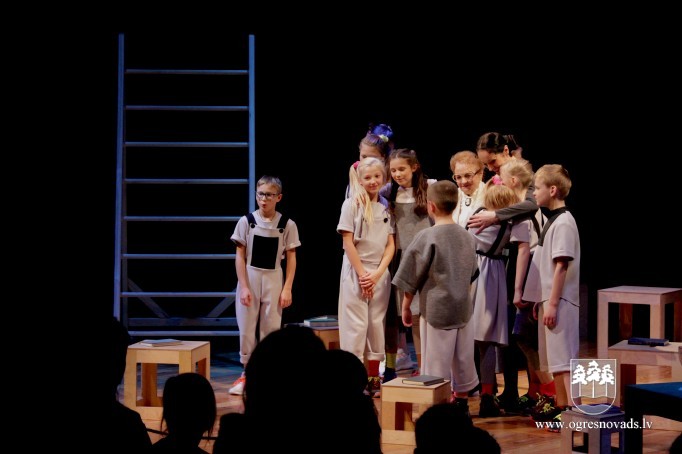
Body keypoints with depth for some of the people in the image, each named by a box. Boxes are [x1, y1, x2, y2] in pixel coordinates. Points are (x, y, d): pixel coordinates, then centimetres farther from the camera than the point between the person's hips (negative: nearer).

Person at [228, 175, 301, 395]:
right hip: (249, 278, 0)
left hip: (273, 280, 0)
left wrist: (287, 289, -3)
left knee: (271, 328, 3)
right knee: (246, 328, 4)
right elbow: (240, 256, -2)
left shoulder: (287, 225, -2)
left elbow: (291, 259, 2)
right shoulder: (246, 221, -3)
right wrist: (244, 287, -8)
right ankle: (246, 373, 15)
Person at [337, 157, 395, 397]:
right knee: (356, 324, -4)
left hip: (380, 272, 4)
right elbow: (348, 242, -8)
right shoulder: (352, 204, -4)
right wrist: (362, 274, -12)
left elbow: (391, 244, 5)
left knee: (377, 324, 7)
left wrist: (378, 273, -8)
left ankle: (374, 378, 12)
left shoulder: (386, 207, 8)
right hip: (356, 270, -4)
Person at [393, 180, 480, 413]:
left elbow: (412, 278, -8)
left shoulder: (426, 237, -13)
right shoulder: (467, 237, 4)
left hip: (436, 310, -6)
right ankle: (462, 399, 26)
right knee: (463, 360, 15)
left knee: (437, 366, 1)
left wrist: (406, 307, 4)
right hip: (463, 308, 6)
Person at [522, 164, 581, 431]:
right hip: (549, 299, 10)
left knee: (564, 357, -11)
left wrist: (552, 303, -21)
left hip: (560, 301, -10)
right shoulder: (552, 220, 14)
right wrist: (540, 300, 19)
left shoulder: (563, 222, -15)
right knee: (553, 357, 15)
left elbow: (561, 266, -19)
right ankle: (561, 407, 23)